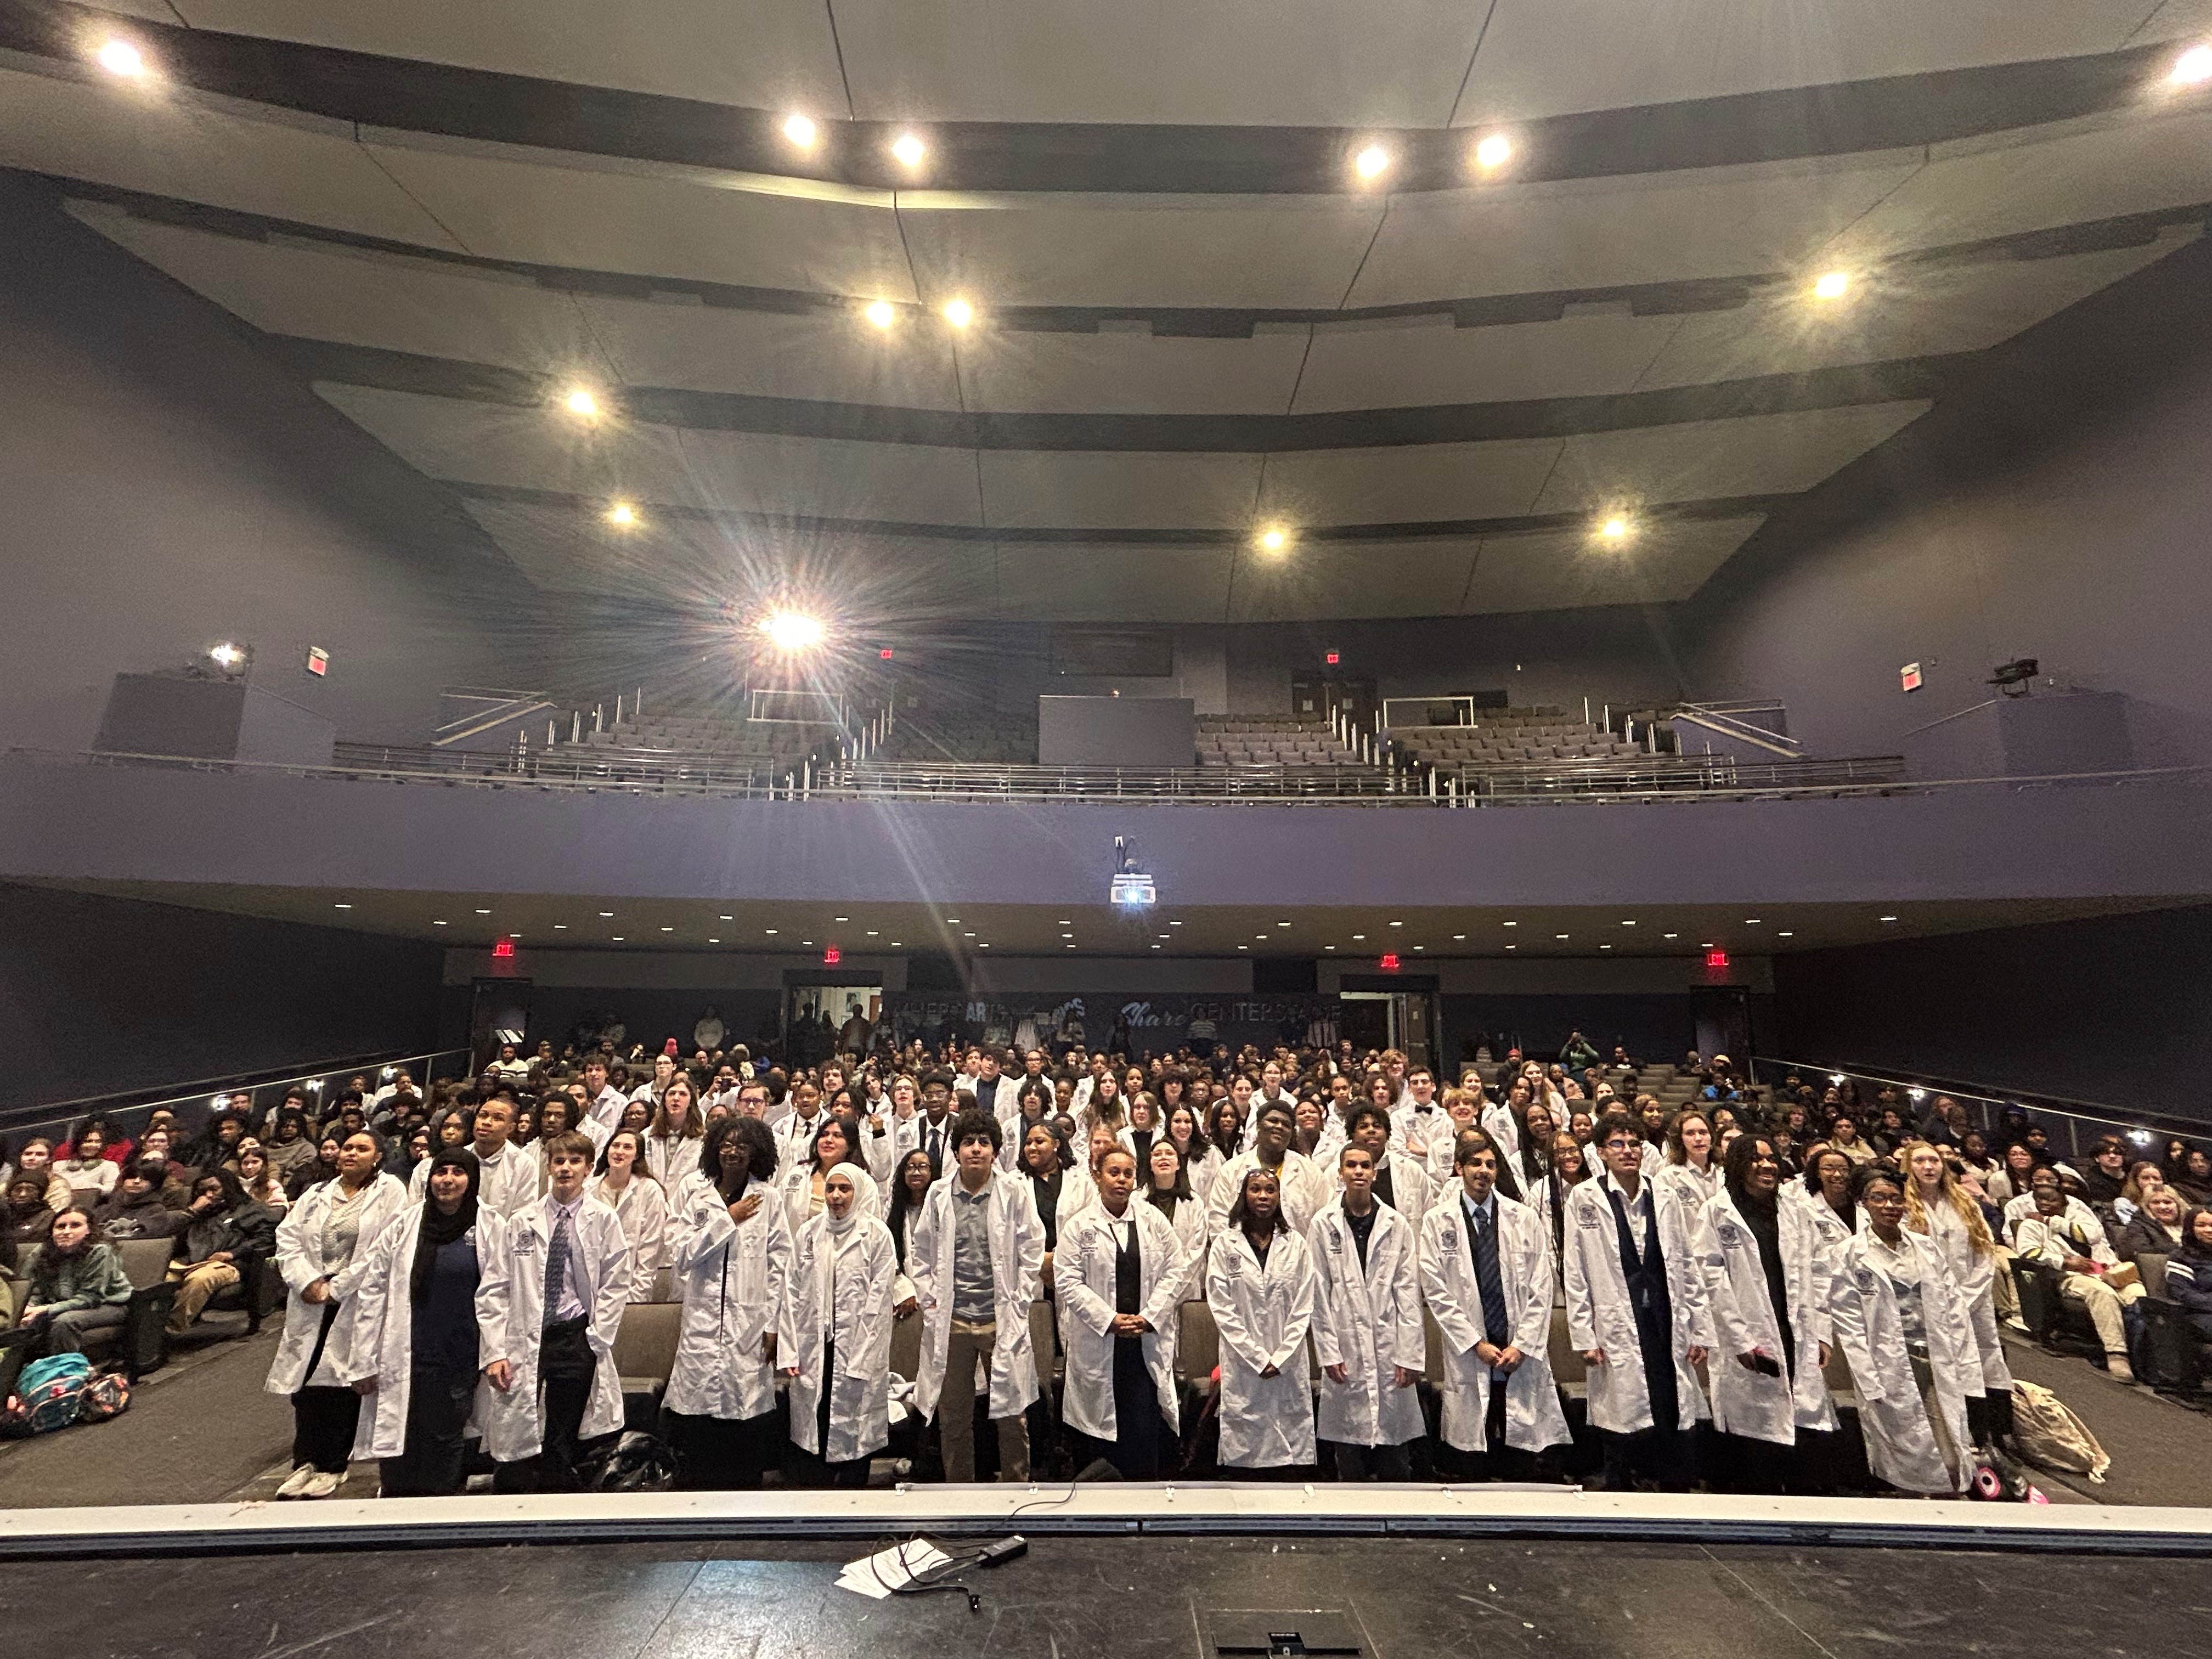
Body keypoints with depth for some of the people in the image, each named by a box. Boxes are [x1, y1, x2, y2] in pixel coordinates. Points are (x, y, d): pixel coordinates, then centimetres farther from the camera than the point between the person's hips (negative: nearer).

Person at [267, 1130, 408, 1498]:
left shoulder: (390, 1192, -2)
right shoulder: (317, 1193, 16)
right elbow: (287, 1237, 7)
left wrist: (336, 1288, -11)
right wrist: (307, 1282, -8)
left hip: (357, 1304, -4)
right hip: (311, 1300, 4)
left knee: (342, 1381, -1)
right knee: (306, 1379, 4)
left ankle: (332, 1465, 14)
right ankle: (305, 1461, 20)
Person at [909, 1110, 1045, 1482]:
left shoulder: (1014, 1191, -4)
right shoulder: (939, 1194, 2)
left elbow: (1032, 1250, 1)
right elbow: (920, 1254, 11)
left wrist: (1018, 1303, -2)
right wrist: (929, 1301, 3)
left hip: (1002, 1320, -2)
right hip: (951, 1321, 2)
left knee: (1011, 1416, 7)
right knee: (954, 1418, 13)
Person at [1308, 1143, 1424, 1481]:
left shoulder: (1396, 1224, 3)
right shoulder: (1323, 1225, 0)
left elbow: (1408, 1292, 2)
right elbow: (1319, 1294, 0)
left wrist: (1410, 1354, -3)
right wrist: (1328, 1352, -4)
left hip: (1390, 1348, 1)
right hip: (1345, 1350, -1)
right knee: (1349, 1461, 7)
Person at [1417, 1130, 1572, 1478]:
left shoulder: (1525, 1219, 5)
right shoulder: (1438, 1220, -1)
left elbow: (1541, 1288, 3)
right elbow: (1436, 1290, -3)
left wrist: (1522, 1345, -6)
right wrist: (1476, 1344, -8)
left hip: (1522, 1354, 1)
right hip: (1468, 1356, -1)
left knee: (1522, 1456, 5)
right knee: (1471, 1453, 4)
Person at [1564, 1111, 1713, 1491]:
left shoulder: (1666, 1196, 9)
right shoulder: (1584, 1198, -3)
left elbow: (1688, 1266, 12)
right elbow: (1576, 1275, -3)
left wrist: (1700, 1330, 8)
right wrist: (1584, 1337, -5)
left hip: (1669, 1329, 3)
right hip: (1617, 1335, -3)